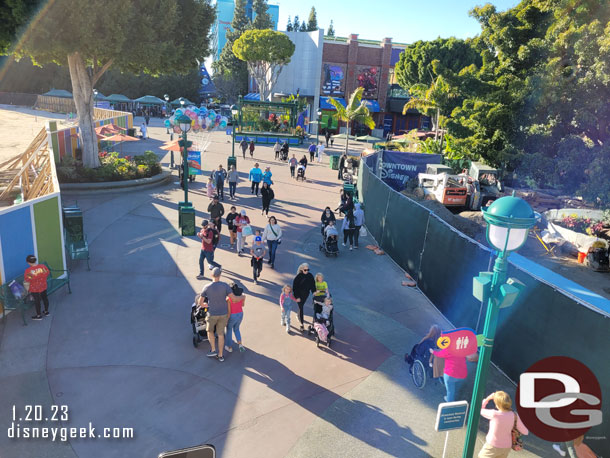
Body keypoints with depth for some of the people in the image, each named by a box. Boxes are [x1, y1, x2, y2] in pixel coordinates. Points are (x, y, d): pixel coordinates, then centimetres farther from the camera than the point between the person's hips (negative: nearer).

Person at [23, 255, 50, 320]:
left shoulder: (28, 271, -22)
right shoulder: (43, 266, -13)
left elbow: (26, 282, -13)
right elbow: (48, 274, 2)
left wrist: (27, 289, 4)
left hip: (34, 289, -4)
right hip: (43, 286, 4)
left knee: (37, 301, 9)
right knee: (45, 298, 20)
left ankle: (39, 316, 22)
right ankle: (46, 312, 37)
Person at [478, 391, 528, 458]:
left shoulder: (494, 414, -28)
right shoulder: (514, 415, -16)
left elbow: (480, 410, -9)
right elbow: (525, 432, -3)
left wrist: (487, 398, -6)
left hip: (493, 446, -4)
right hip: (506, 448, 4)